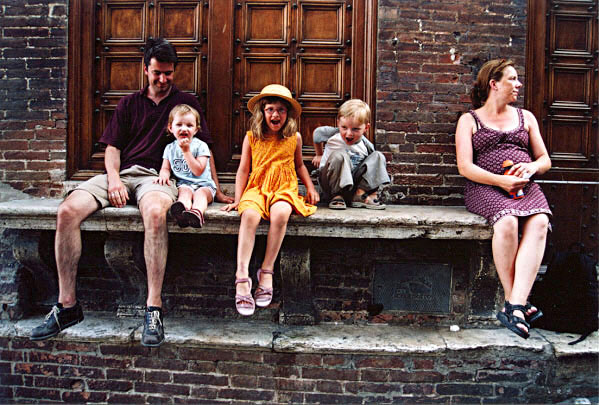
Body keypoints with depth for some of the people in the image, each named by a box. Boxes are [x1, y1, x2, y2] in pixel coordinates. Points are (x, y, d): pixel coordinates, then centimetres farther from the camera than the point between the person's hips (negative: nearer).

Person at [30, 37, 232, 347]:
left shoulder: (186, 103, 18)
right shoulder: (129, 103, 23)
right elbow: (112, 148, 16)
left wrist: (216, 191, 10)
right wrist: (113, 178, -5)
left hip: (156, 175, -3)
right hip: (121, 173, 3)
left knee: (155, 212, -41)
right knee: (67, 211, -24)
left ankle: (154, 309, -36)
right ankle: (67, 305, -13)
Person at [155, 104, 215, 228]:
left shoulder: (200, 146, 0)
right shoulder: (170, 148, 14)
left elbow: (198, 171, -10)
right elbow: (165, 168, 14)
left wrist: (186, 150, -14)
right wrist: (164, 175, -12)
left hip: (203, 185, -1)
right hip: (183, 184, 2)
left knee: (200, 193, -33)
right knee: (184, 191, -32)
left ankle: (197, 212, -66)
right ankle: (182, 209, -65)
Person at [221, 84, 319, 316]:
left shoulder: (294, 138, 10)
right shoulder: (252, 137, 8)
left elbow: (299, 165, 26)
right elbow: (243, 170, 11)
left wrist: (310, 187, 16)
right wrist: (237, 199, 4)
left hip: (285, 189, 0)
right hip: (257, 188, 0)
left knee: (280, 214, -36)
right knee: (250, 215, -34)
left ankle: (267, 271, -25)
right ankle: (242, 277, -36)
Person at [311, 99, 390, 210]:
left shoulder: (367, 146, -5)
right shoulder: (333, 135, -12)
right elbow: (317, 132, 9)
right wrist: (319, 155, 20)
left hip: (353, 186, 3)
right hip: (332, 185, -3)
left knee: (378, 157, -10)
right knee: (339, 155, -31)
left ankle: (361, 193, -22)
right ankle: (336, 196, -23)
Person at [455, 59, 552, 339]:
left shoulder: (525, 117, 24)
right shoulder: (469, 120, 12)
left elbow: (545, 160, 23)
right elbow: (465, 167, 0)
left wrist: (532, 167, -2)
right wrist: (500, 181, -14)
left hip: (525, 186, 3)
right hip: (486, 187, -3)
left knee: (539, 222, -31)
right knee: (507, 221, -36)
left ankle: (514, 306, -36)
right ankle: (518, 302, -24)